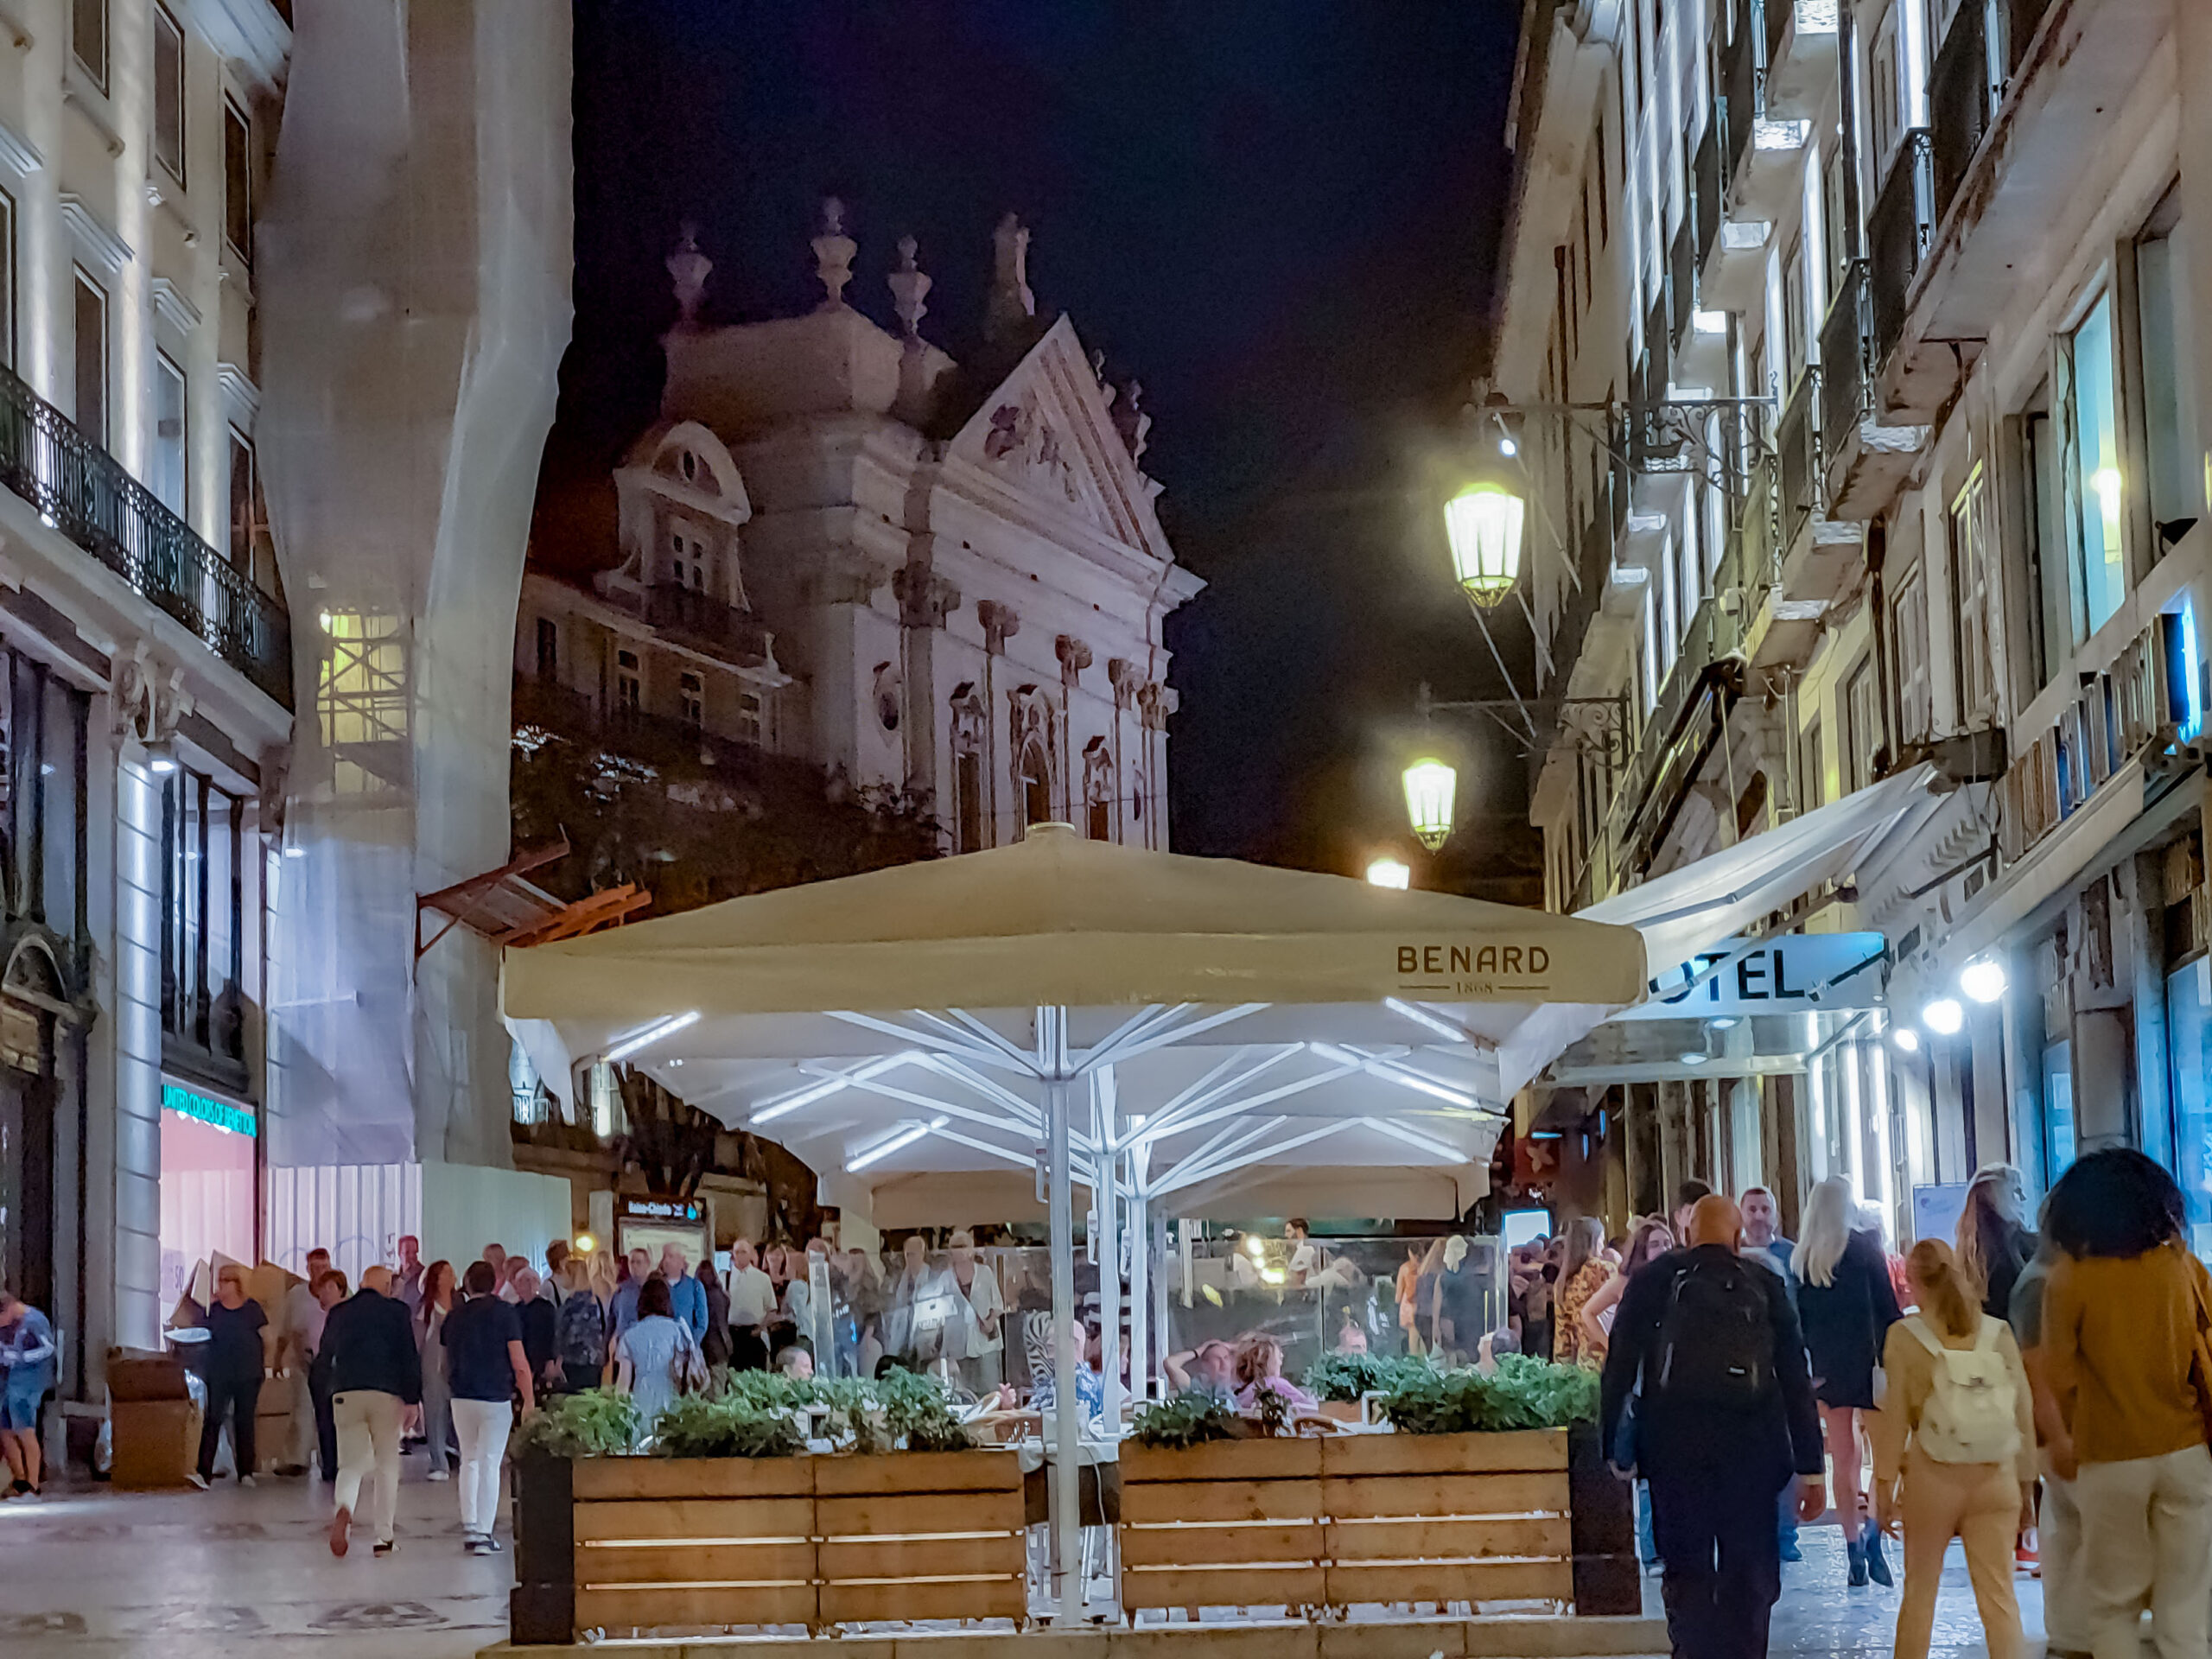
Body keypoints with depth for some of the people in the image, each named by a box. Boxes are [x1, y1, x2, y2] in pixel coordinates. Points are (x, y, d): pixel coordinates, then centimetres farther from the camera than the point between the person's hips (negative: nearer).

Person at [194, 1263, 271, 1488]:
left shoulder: (252, 1309, 3)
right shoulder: (213, 1309, 7)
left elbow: (266, 1340, 7)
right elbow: (204, 1336, 13)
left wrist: (265, 1366, 1)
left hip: (248, 1375, -1)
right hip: (219, 1374, 1)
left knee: (244, 1421, 4)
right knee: (213, 1419, -9)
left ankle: (246, 1472, 11)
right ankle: (204, 1472, -13)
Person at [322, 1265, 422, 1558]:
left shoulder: (338, 1312, 9)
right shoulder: (396, 1311, 0)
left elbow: (326, 1350, 24)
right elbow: (410, 1356, -5)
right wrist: (413, 1399, -1)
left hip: (345, 1394, 2)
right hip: (387, 1394, -2)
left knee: (350, 1464, 6)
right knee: (387, 1465, 8)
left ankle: (343, 1509, -27)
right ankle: (383, 1537, 6)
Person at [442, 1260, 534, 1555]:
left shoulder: (454, 1316, 4)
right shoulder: (504, 1312, -7)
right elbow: (519, 1363, -10)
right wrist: (529, 1400, -4)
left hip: (461, 1398, 3)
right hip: (495, 1398, -3)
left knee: (469, 1460, 16)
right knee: (490, 1464, 1)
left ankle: (469, 1525, 9)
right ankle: (483, 1534, -1)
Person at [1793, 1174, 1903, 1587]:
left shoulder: (1801, 1261, 4)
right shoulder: (1865, 1251, -7)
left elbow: (1796, 1319, 6)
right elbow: (1888, 1310, -8)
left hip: (1826, 1367, 4)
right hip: (1866, 1363, -4)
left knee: (1844, 1457, 10)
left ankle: (1854, 1548, 10)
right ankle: (1873, 1531, -15)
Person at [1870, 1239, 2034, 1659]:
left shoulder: (1904, 1337, -7)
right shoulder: (1998, 1333, -2)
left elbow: (1895, 1417, -5)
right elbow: (2024, 1411, 2)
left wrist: (1885, 1487, 1)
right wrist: (2026, 1482, 11)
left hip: (1932, 1476, -1)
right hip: (1995, 1479, 1)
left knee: (1919, 1592, 12)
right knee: (1998, 1596, 3)